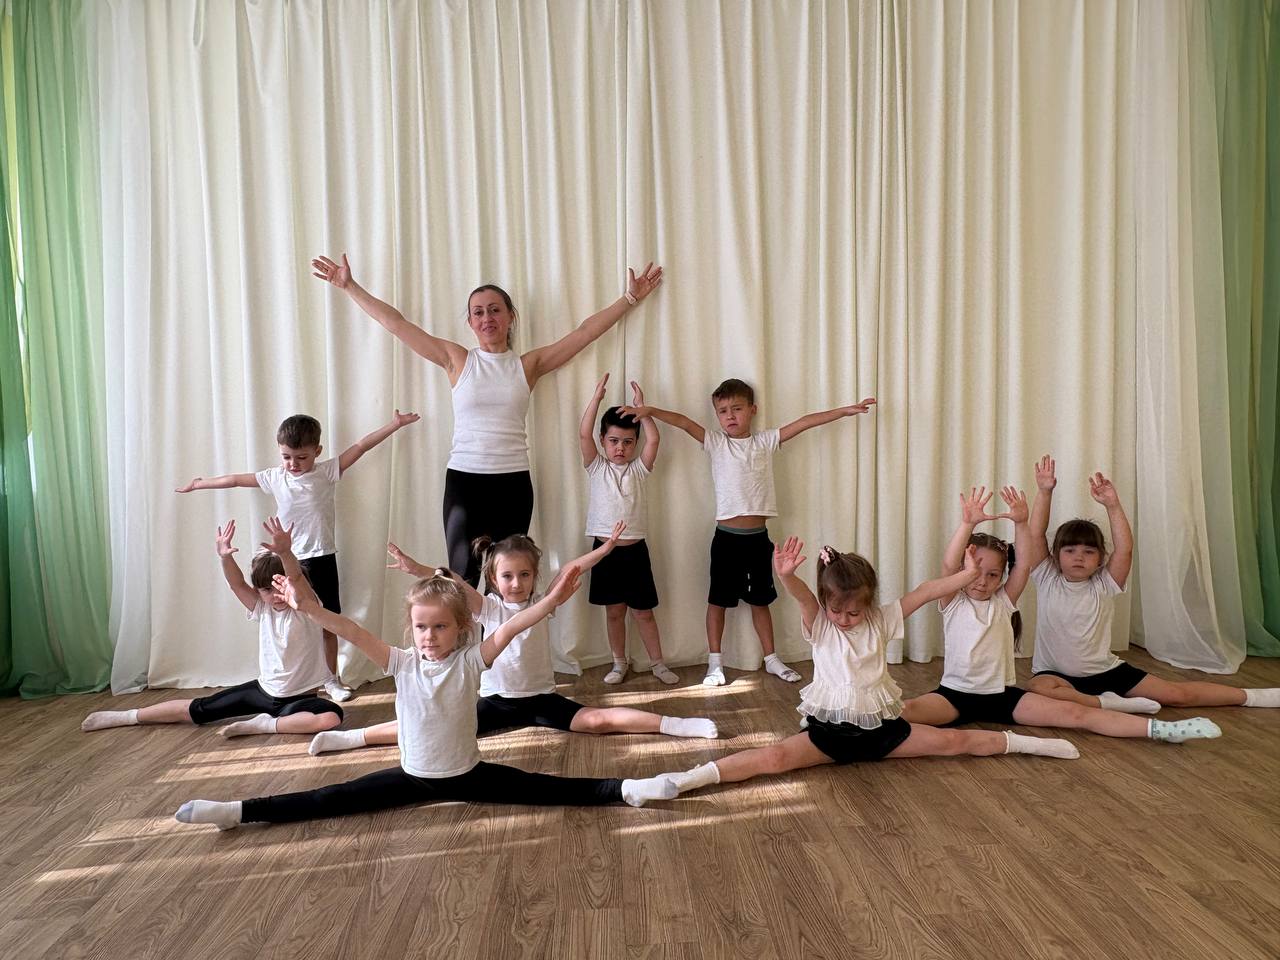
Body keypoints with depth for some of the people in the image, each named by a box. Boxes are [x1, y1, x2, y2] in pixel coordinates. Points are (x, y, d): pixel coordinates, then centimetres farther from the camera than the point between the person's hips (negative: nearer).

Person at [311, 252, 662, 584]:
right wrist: (350, 286, 4)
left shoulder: (528, 364, 6)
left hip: (513, 484, 1)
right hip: (463, 481, -1)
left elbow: (585, 331, 4)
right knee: (462, 580, -5)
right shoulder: (457, 359, 4)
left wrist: (630, 298, 1)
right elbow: (396, 323, 4)